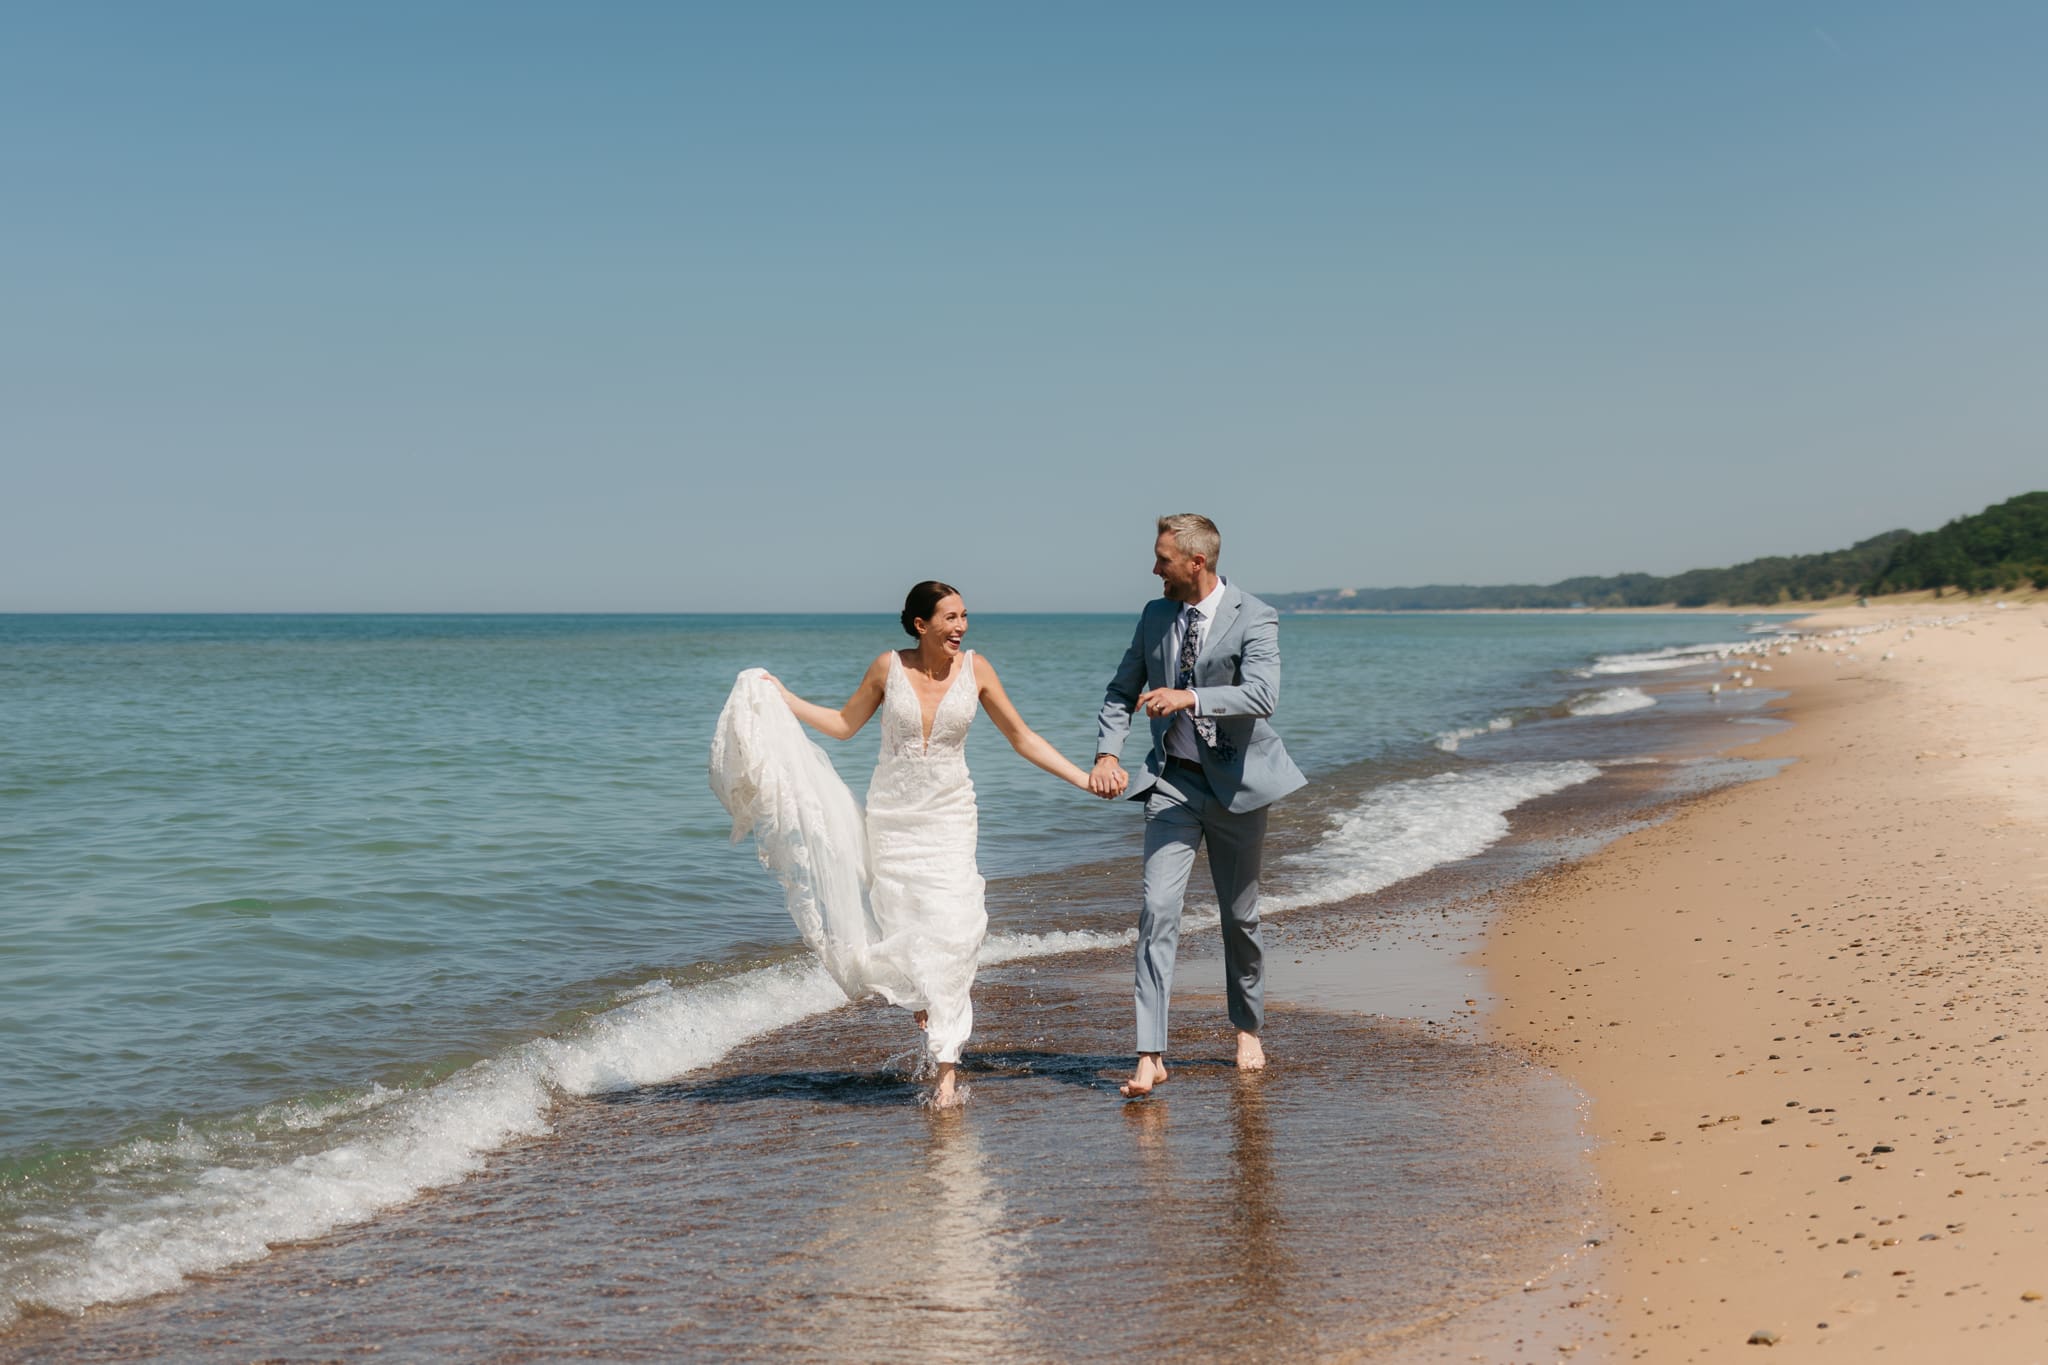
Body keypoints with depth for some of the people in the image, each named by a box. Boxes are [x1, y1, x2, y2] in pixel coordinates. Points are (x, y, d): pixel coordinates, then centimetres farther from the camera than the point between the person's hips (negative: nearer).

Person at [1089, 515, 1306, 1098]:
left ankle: (1248, 1028, 34)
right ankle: (1151, 1056, -14)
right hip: (1173, 781, 3)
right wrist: (1108, 753, -4)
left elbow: (1262, 694, -24)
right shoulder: (1155, 615, 6)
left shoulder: (1253, 618, -9)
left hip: (1234, 782, -2)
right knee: (1158, 909, -11)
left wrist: (1189, 697, -36)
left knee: (1240, 916, 11)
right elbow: (1122, 691, 13)